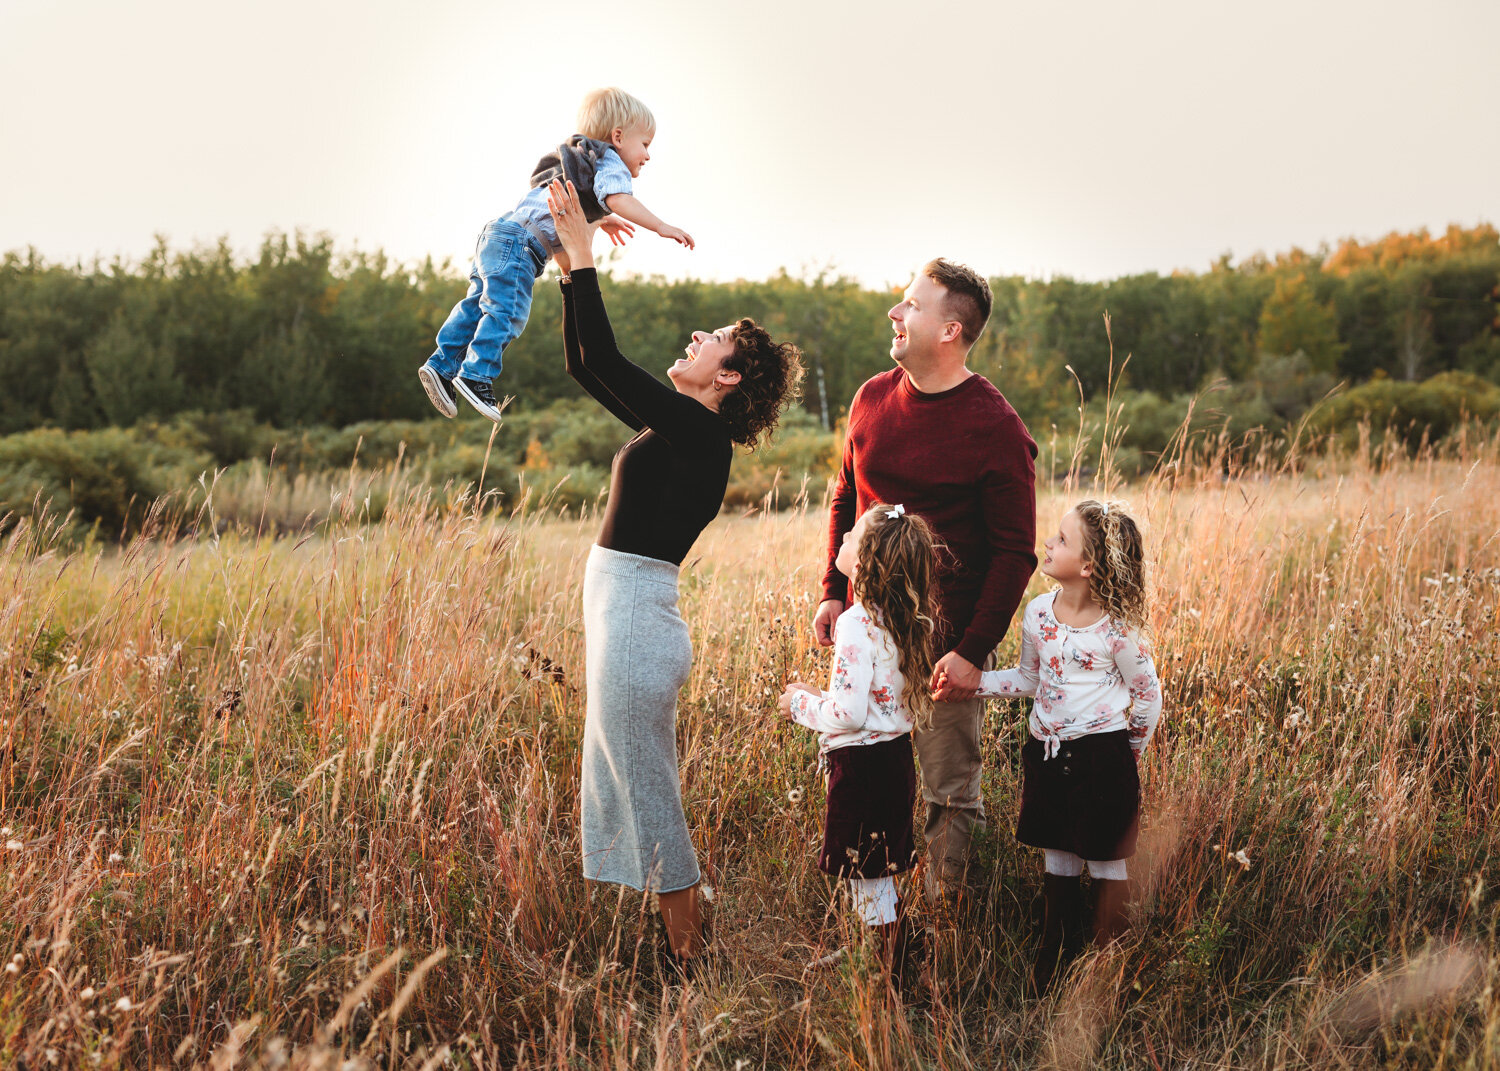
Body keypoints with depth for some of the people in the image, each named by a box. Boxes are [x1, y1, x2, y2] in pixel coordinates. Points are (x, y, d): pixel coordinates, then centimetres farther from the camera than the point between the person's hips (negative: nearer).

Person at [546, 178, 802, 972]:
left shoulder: (697, 432, -14)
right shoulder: (679, 428, 12)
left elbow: (603, 360, -20)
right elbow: (585, 364, 17)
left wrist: (584, 257, -13)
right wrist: (572, 268, 12)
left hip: (634, 619, -10)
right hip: (623, 613, 10)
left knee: (646, 791, 0)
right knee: (629, 787, 18)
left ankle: (687, 957, 12)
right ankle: (678, 944, 29)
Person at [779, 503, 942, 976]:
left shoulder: (857, 625, -21)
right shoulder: (911, 621, 4)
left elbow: (848, 714, -24)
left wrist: (801, 702, -7)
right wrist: (824, 698, 17)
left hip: (862, 764, -8)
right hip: (897, 755, 8)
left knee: (868, 880, 2)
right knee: (886, 875, 18)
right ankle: (895, 968, 27)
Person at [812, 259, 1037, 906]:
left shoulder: (995, 428, -13)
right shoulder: (872, 399, 4)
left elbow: (1015, 553, -11)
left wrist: (973, 651, -16)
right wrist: (831, 592, 8)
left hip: (947, 642, -5)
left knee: (950, 794, 5)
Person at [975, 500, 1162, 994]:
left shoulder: (1116, 628, -16)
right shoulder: (1038, 612, -1)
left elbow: (1148, 693, -3)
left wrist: (1130, 753, 5)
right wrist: (975, 681, 0)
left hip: (1103, 757, -5)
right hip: (1048, 752, 5)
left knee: (1107, 864, 8)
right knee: (1058, 862, 17)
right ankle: (1056, 954, 32)